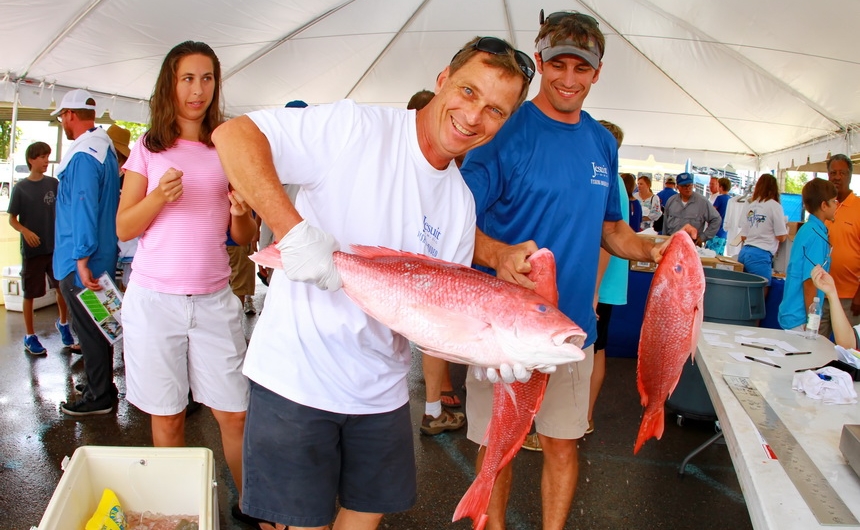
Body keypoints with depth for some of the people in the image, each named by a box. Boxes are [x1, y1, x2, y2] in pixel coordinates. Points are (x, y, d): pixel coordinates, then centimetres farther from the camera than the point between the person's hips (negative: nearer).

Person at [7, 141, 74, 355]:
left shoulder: (53, 183, 2)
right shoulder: (20, 188, -5)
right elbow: (12, 219, -2)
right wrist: (25, 231, -21)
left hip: (56, 247, 2)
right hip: (32, 250, -2)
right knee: (30, 293, 6)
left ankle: (63, 323, 33)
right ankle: (30, 336, 21)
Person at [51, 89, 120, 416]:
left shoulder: (83, 156, -18)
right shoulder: (105, 148, 13)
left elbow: (84, 208, -23)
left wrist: (82, 258, -23)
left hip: (80, 262, -10)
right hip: (102, 257, 10)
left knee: (89, 329, 0)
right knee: (96, 327, 17)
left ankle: (98, 398, 10)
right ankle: (101, 386, 28)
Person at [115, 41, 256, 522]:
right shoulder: (148, 149, 6)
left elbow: (246, 237, 8)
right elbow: (124, 229, 3)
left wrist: (241, 214, -14)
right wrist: (159, 197, -15)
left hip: (214, 300, 1)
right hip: (155, 298, 0)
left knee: (235, 414, -1)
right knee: (167, 417, 7)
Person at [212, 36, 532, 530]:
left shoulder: (462, 202, 6)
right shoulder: (358, 128, -14)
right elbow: (233, 134, -21)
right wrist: (294, 229, -33)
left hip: (381, 389, 6)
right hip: (297, 374, -6)